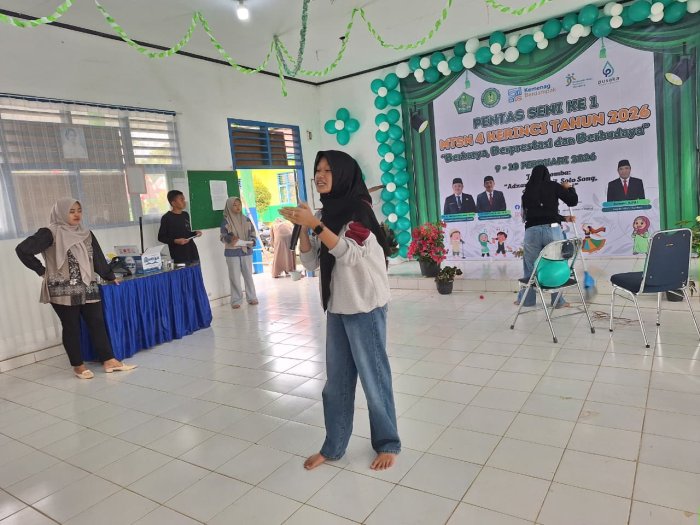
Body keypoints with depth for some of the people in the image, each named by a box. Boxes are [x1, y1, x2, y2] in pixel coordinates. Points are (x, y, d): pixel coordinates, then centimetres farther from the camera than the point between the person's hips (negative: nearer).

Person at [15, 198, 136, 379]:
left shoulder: (86, 234, 10)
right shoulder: (50, 233, -8)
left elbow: (98, 258, 16)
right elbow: (22, 249, -12)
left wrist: (109, 276, 19)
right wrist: (41, 270, -8)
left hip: (87, 288, 5)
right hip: (63, 290, -5)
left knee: (97, 322, 4)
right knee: (71, 327, 4)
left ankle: (109, 361, 9)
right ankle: (78, 365, 16)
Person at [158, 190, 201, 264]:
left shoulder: (186, 215, 13)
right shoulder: (166, 218, -6)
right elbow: (161, 237, -4)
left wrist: (195, 233, 4)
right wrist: (175, 241, -17)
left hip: (193, 253, 6)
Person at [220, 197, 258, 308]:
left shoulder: (246, 220, 6)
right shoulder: (226, 221, -3)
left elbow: (253, 234, 9)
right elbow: (222, 237, -4)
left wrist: (251, 242, -11)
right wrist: (230, 238, -24)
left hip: (246, 251, 3)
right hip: (232, 253, -2)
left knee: (248, 275, 7)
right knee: (234, 277, 1)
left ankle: (251, 297, 18)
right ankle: (236, 300, 8)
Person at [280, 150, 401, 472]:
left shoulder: (359, 208, -11)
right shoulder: (327, 213, 10)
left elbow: (350, 254, -22)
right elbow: (311, 262, 6)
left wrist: (315, 225, -26)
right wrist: (303, 227, -8)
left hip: (365, 307, -7)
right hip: (337, 308, 7)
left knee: (373, 377, 5)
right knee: (336, 380, 13)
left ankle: (388, 444, 23)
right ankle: (333, 447, 27)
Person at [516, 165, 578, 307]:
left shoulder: (527, 192, 17)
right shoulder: (553, 186, 8)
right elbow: (573, 201, 10)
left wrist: (564, 218, 32)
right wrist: (569, 187, 30)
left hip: (531, 231, 2)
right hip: (552, 229, -2)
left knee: (530, 267, 11)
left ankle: (526, 300, 20)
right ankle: (558, 301, 16)